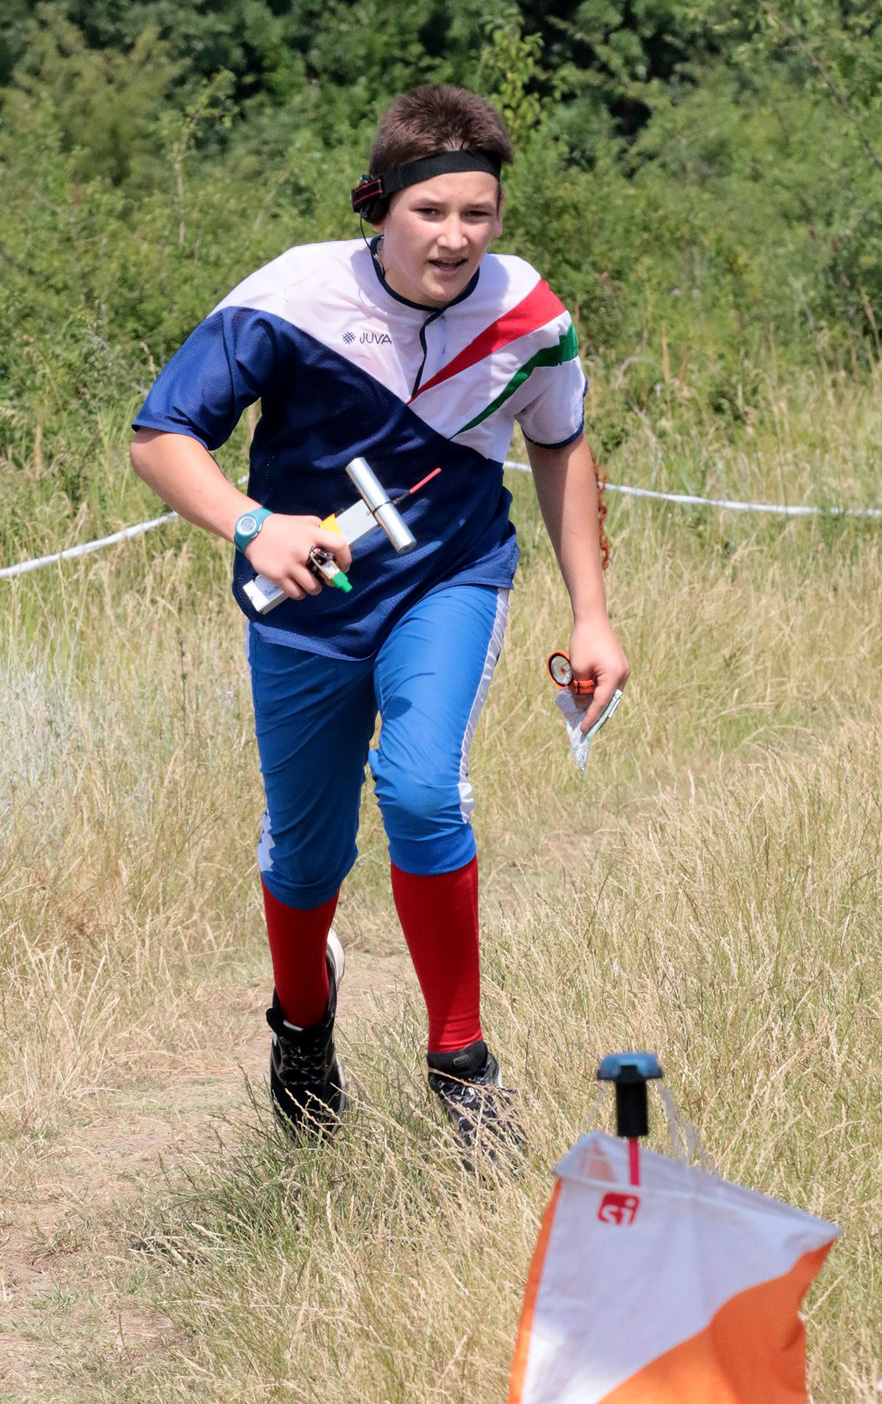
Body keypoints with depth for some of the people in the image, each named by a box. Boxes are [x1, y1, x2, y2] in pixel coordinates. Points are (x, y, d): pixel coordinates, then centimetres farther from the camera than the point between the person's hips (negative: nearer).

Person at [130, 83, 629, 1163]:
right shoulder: (291, 301, -23)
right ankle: (303, 1021, 47)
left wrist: (590, 616, 6)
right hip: (308, 602, 0)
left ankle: (459, 1061, -8)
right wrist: (253, 525, -40)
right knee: (306, 850, 12)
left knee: (421, 790, -25)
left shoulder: (528, 317, -15)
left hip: (451, 580, 0)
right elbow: (159, 438, -21)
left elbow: (559, 446, 6)